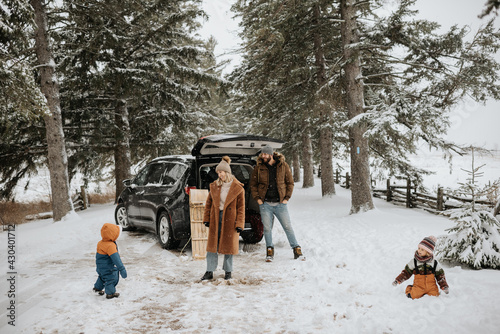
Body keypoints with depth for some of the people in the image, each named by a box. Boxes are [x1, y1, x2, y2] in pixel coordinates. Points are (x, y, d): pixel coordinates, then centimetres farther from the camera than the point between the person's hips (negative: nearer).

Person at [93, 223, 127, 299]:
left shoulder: (101, 243, 0)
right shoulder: (110, 246, -31)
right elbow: (115, 258, -35)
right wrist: (121, 269, -34)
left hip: (100, 267, 9)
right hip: (107, 268, -9)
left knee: (102, 277, 29)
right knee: (111, 279, 7)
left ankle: (97, 287, 47)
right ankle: (110, 293, 18)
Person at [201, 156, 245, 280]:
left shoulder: (238, 188, -4)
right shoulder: (214, 186, 5)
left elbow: (241, 207, -3)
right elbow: (208, 203, 12)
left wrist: (239, 224, -7)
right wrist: (206, 218, 6)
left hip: (230, 220, -3)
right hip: (215, 219, 3)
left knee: (228, 245, 7)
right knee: (212, 245, 4)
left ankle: (228, 271, 21)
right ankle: (210, 271, 12)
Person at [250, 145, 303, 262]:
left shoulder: (283, 166, 0)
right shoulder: (259, 168, 2)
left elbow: (290, 182, 6)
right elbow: (253, 184, 10)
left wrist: (287, 198, -2)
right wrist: (257, 198, -1)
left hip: (280, 203, -1)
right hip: (265, 204, 1)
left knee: (288, 227, 2)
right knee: (267, 228, 5)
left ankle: (296, 249, 13)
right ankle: (270, 251, 20)